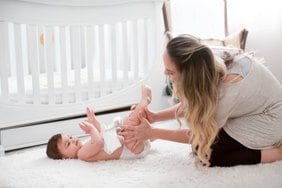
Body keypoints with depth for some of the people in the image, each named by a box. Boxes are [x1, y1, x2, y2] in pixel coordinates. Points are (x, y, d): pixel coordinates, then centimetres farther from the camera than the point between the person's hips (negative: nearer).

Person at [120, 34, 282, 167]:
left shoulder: (227, 89, -37)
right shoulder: (210, 67, -17)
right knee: (200, 144, 4)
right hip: (258, 109, 8)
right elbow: (191, 105, 1)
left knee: (205, 151, -12)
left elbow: (201, 135, -21)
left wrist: (151, 133, -18)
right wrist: (155, 117, -9)